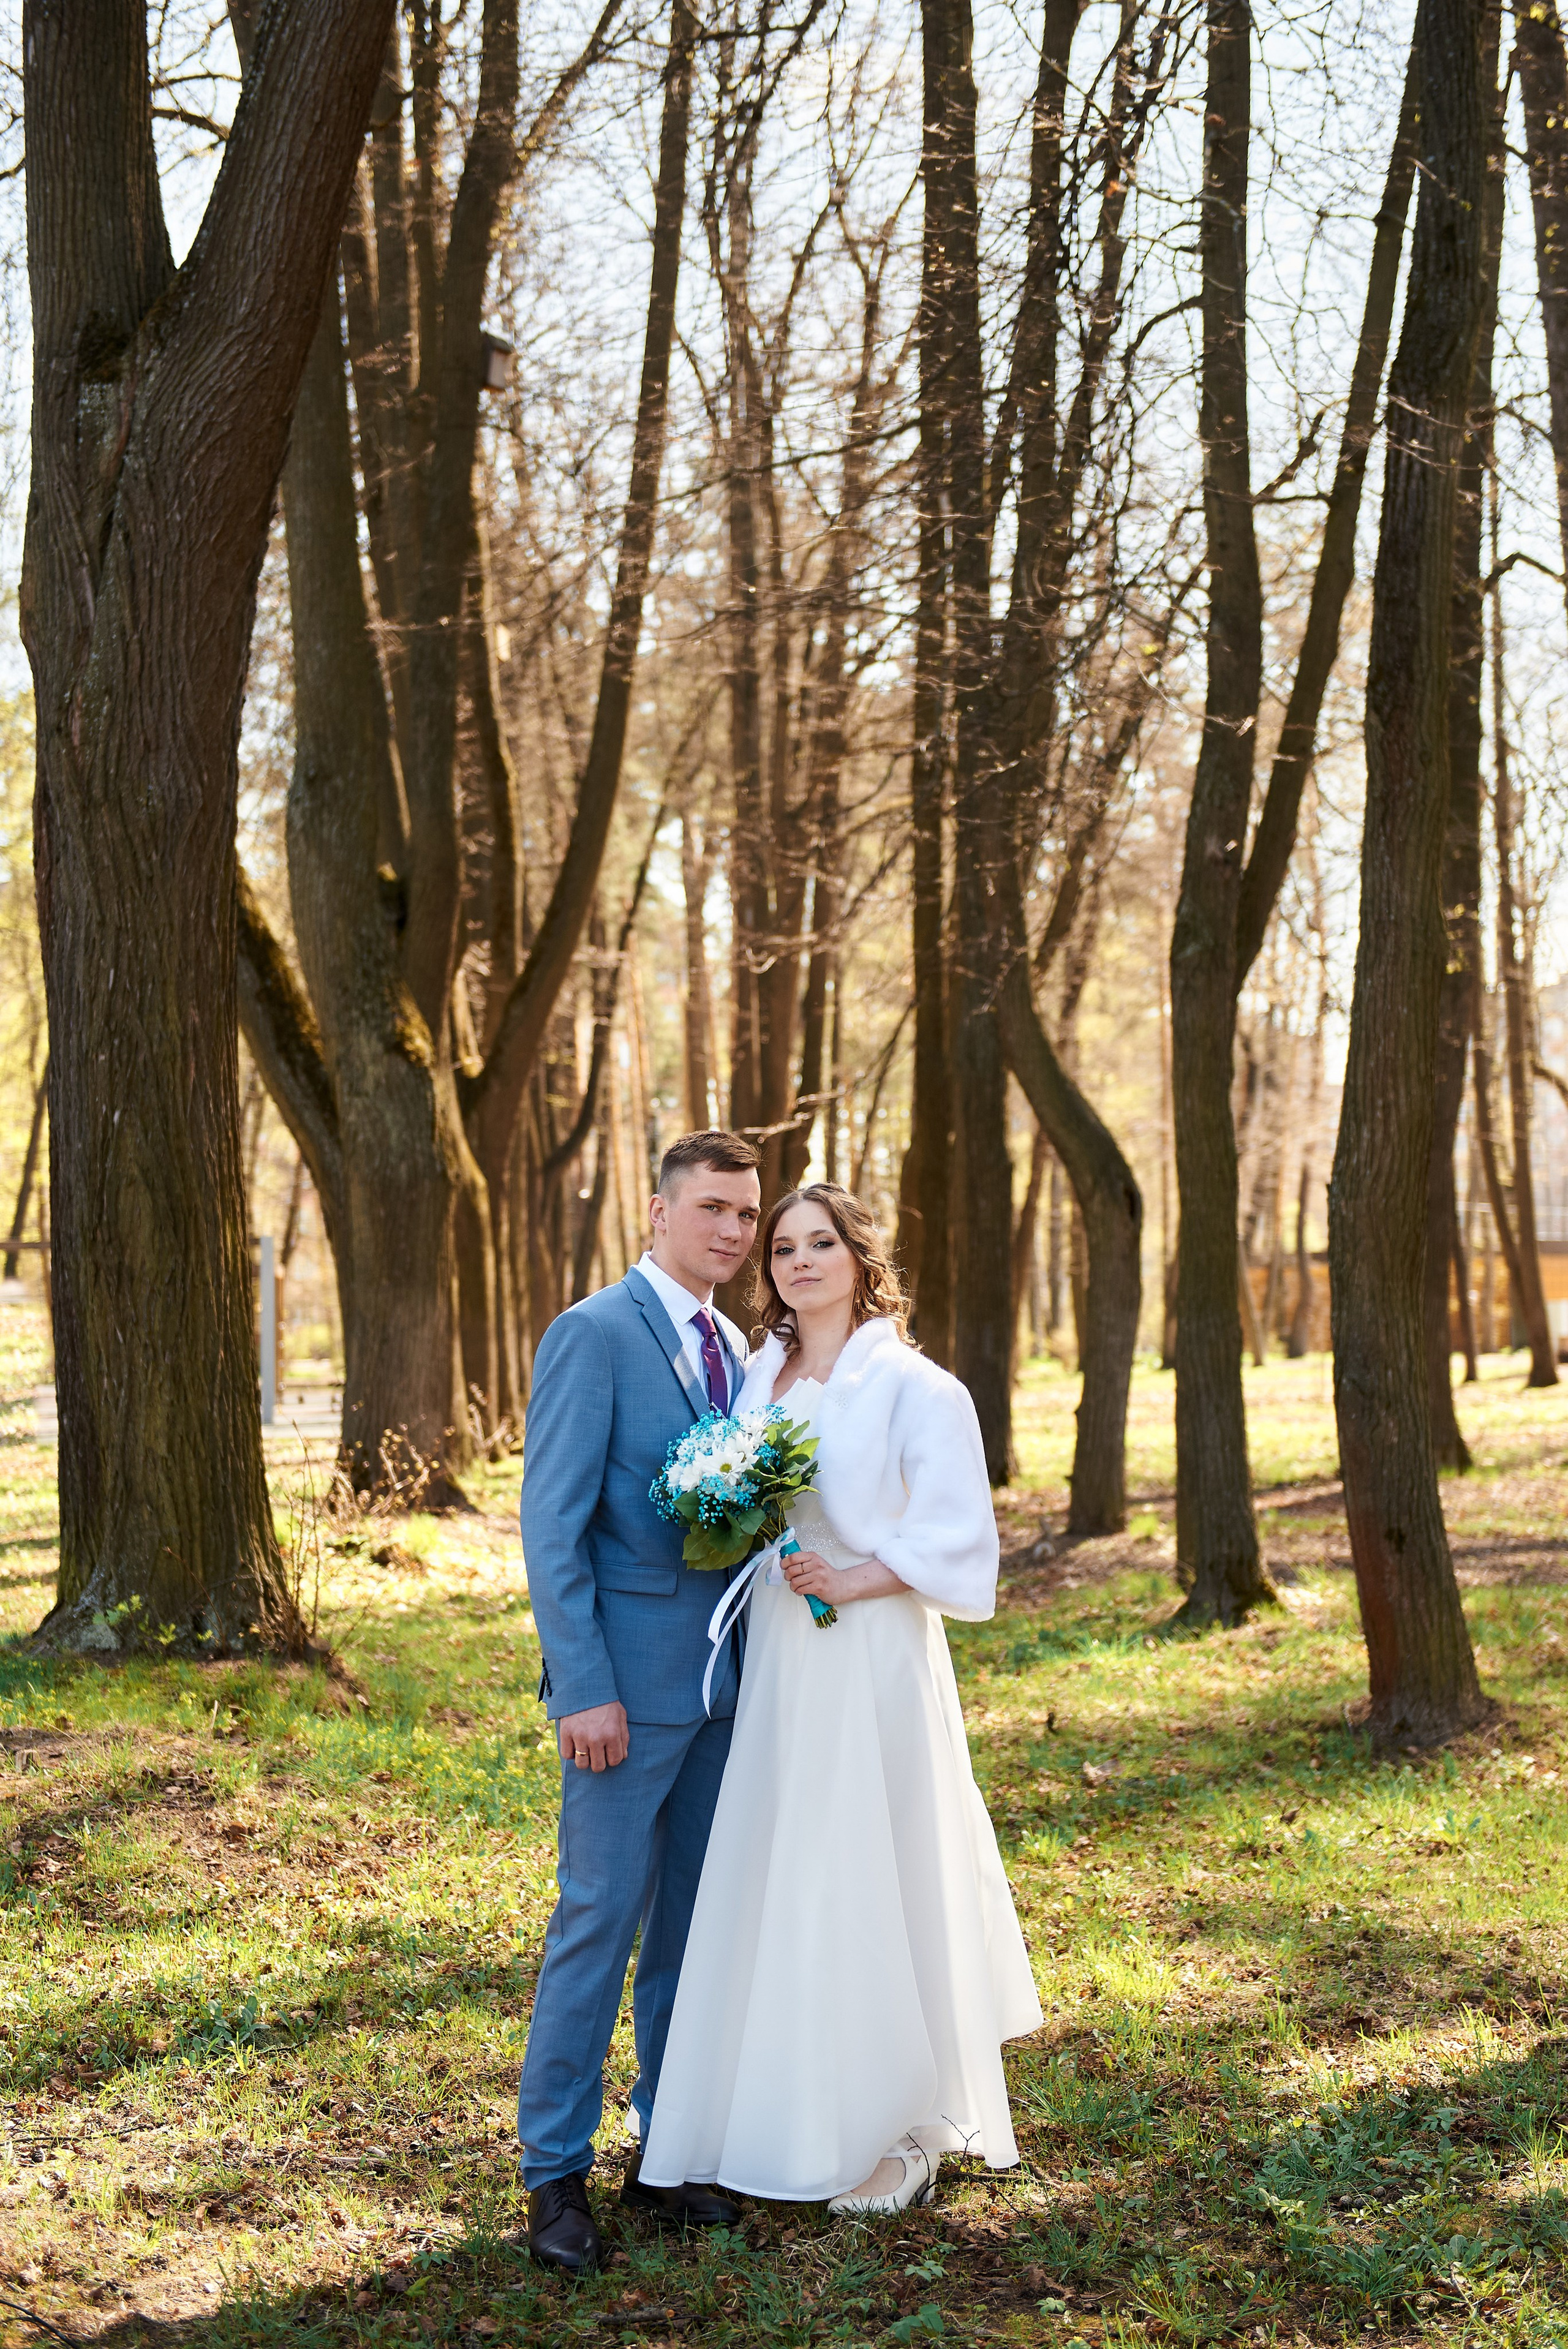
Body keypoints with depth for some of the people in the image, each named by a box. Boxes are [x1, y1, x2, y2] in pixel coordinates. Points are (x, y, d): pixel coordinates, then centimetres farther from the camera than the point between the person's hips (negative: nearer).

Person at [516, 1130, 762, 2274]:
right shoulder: (594, 1335, -10)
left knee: (694, 1919, 13)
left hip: (721, 1677, 7)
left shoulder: (738, 1351, 13)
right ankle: (557, 2171, 9)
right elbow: (553, 1525, -14)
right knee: (601, 1919, -2)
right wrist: (584, 1689, -19)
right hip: (630, 1682, -7)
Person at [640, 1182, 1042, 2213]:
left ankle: (901, 2138, 15)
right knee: (779, 1887, 9)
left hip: (872, 1661, -6)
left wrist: (849, 1580, -20)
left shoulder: (914, 1386, -8)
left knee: (871, 1889, 0)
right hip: (776, 1662, 6)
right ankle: (801, 2117, 23)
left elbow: (959, 1539, -11)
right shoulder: (758, 1378, 10)